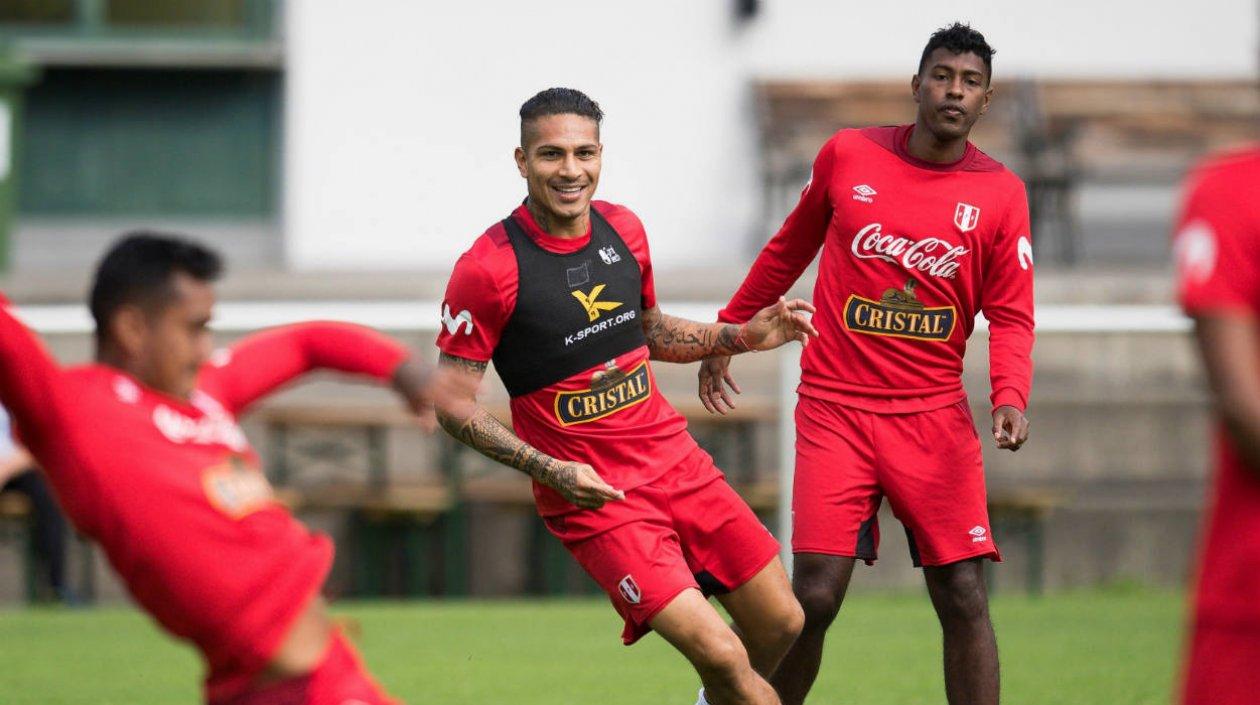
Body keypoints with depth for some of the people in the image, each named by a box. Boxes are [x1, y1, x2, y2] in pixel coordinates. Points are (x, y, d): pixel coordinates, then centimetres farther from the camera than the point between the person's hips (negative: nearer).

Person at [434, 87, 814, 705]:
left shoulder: (623, 229, 4)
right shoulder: (489, 267, -16)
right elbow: (452, 404, -11)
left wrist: (742, 337, 10)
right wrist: (549, 470, -21)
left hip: (675, 461, 6)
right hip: (591, 496, -6)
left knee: (781, 626, 7)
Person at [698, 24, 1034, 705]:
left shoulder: (1001, 194, 1)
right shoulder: (847, 155, 2)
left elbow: (1010, 315, 1)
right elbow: (789, 249, 17)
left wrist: (1010, 397, -17)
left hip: (935, 414, 1)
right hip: (836, 410, -1)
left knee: (963, 598, -6)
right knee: (814, 597, -10)